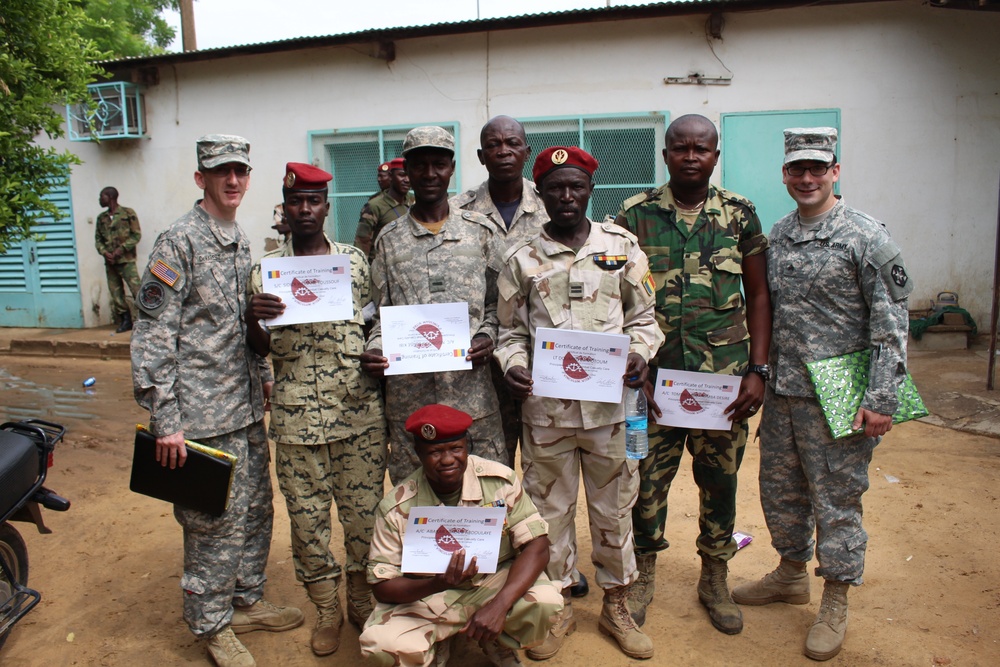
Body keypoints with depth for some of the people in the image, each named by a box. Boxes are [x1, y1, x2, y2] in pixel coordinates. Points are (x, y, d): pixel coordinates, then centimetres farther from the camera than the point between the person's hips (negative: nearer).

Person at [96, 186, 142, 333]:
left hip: (126, 260, -5)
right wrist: (104, 252, -5)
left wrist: (121, 249, -13)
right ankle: (125, 321, 15)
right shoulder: (101, 218, 14)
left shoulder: (128, 213, -1)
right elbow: (98, 238, 15)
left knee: (136, 289, -12)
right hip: (110, 262, 6)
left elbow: (136, 235, -5)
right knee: (115, 293, 6)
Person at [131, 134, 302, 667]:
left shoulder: (241, 240, 12)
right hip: (203, 413, -7)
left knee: (256, 509, 16)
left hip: (247, 409, 8)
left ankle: (247, 600, 35)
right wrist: (164, 420, -17)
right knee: (214, 520, 3)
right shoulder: (179, 241, -11)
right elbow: (152, 334, -15)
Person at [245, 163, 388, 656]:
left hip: (360, 413, 0)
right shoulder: (265, 270, 3)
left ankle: (362, 600, 32)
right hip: (297, 419, 0)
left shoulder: (356, 260, 5)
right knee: (307, 517, 10)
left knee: (364, 512, 10)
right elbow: (260, 349, 3)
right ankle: (326, 609, 31)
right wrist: (254, 318, -17)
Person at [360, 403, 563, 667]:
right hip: (426, 595, 0)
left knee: (545, 602, -29)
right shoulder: (395, 508, -16)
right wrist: (436, 584, -34)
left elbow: (537, 547, -17)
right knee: (379, 643, -27)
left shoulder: (500, 481, -16)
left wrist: (499, 605, -32)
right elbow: (382, 586, -13)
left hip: (496, 583, 1)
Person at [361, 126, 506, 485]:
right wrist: (374, 350, -8)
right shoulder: (389, 239, 9)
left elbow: (497, 301, 10)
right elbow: (381, 311, 11)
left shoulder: (480, 231, 7)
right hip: (408, 393, 1)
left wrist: (488, 336, -8)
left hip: (472, 391, 0)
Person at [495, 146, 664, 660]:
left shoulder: (621, 246, 4)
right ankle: (558, 606, 30)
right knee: (549, 506, 11)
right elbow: (511, 330, 8)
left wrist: (638, 353, -10)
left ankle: (616, 605, 32)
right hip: (545, 405, 0)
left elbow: (643, 318, 9)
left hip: (609, 402, 0)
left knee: (613, 506, 12)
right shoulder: (521, 259, 3)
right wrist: (512, 365, -11)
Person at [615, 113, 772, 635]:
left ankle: (715, 579, 34)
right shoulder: (635, 214, 0)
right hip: (654, 376, -1)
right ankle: (643, 573, 31)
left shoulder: (739, 214, 3)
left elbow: (758, 295, 5)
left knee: (720, 479, 13)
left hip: (724, 377, 1)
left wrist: (758, 370, -3)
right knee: (646, 476, 7)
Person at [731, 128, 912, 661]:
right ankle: (791, 575, 38)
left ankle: (835, 603, 24)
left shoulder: (866, 237, -10)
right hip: (781, 393, 6)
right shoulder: (777, 235, 9)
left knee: (836, 500, 6)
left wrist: (881, 401, -15)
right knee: (779, 489, 17)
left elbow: (891, 324, -11)